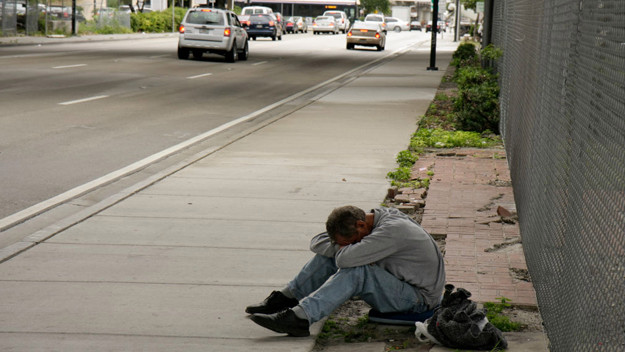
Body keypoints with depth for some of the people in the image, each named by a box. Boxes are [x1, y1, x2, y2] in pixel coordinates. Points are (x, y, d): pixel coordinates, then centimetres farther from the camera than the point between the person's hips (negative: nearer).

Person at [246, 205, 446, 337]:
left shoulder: (393, 229, -27)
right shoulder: (376, 217, 1)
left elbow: (348, 258, -36)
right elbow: (317, 243, 4)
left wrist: (343, 248, -13)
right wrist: (340, 248, -16)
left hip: (419, 297, -9)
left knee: (355, 272, -34)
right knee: (331, 251, 3)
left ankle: (299, 318, -40)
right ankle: (287, 298, 0)